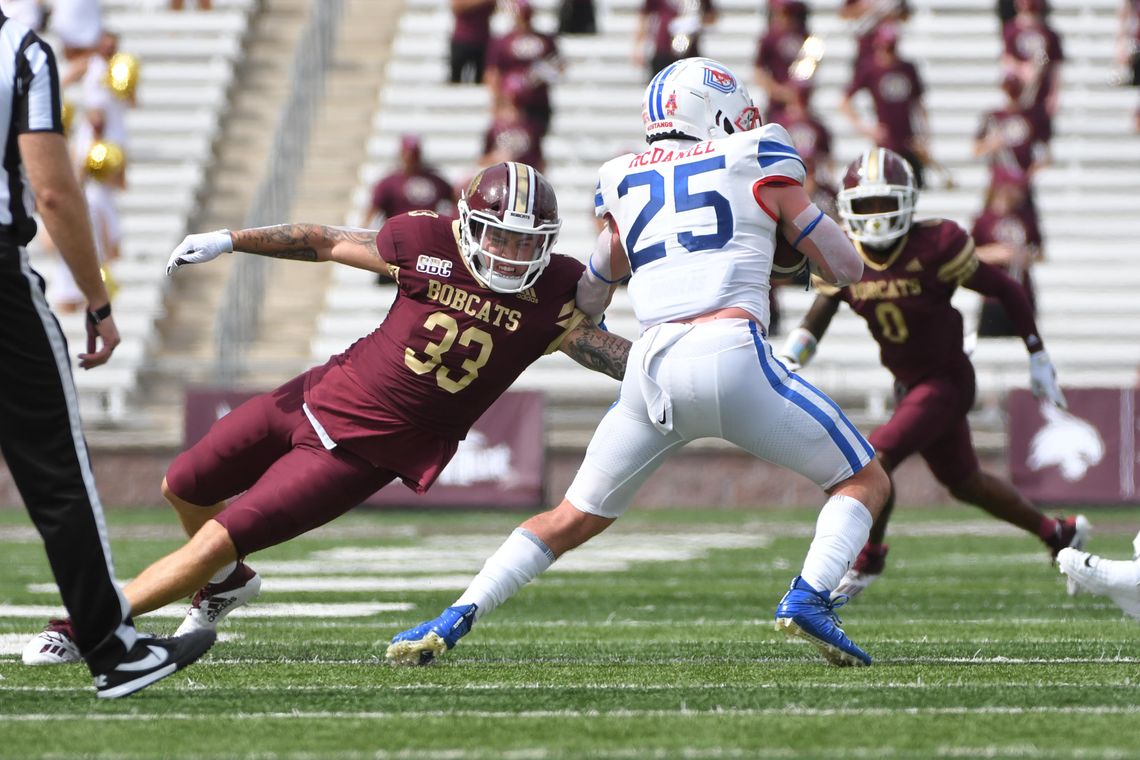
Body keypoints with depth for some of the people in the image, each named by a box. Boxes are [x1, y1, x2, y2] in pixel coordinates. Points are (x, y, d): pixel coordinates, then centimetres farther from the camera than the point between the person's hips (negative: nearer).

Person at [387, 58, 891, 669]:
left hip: (651, 367, 4)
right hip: (731, 354, -4)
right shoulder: (758, 163, 12)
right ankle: (809, 597, -13)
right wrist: (786, 224, 35)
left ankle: (452, 622, 9)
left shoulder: (624, 182, 22)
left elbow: (589, 296, 36)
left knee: (574, 519, 20)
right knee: (863, 482, 12)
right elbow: (845, 268, 16)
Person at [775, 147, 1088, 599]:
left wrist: (1038, 358, -7)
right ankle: (1058, 533, 39)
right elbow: (815, 322, -3)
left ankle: (869, 558, 5)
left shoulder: (934, 247, -22)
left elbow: (1006, 291, -12)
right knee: (964, 484, 19)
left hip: (947, 380, -7)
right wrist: (785, 363, -23)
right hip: (908, 384, 7)